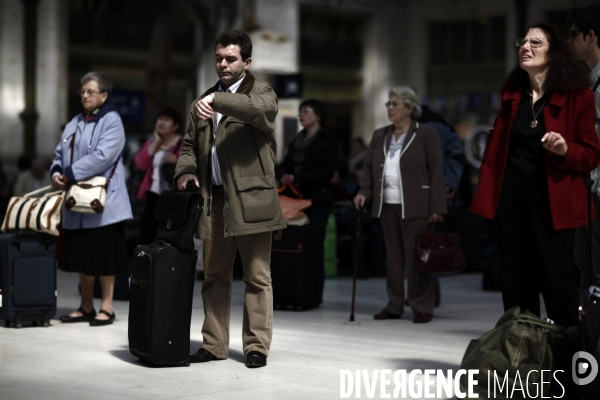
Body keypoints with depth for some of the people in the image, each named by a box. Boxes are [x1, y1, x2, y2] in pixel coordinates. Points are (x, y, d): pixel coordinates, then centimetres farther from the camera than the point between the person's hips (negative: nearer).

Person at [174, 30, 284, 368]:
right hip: (214, 202, 6)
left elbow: (260, 109, -25)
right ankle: (214, 344, 19)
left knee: (257, 277, 0)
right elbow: (190, 145, 21)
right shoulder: (204, 102, 17)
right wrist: (186, 170, 0)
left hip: (250, 200, -5)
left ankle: (257, 346, 8)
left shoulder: (262, 94, 0)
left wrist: (216, 101, -32)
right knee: (214, 276, 11)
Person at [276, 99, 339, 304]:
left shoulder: (329, 141, 0)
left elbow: (327, 171, -10)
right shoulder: (296, 141, 19)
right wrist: (283, 176, -7)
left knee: (314, 245, -8)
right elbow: (284, 166, 17)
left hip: (318, 200, -5)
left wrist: (296, 177, -15)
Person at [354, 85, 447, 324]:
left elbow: (437, 172, -6)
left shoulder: (426, 135, -2)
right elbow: (368, 167, 18)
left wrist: (437, 208, -12)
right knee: (393, 257, 9)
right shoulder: (380, 136, 14)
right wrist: (364, 192, 0)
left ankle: (422, 308, 5)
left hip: (414, 206, -5)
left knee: (416, 257, -3)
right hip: (387, 204, 5)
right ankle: (394, 306, 15)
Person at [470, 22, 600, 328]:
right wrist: (486, 194, 8)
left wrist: (565, 150, -23)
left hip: (552, 204, -5)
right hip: (510, 200, 5)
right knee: (516, 283, 8)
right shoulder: (512, 94, 11)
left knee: (556, 282, -6)